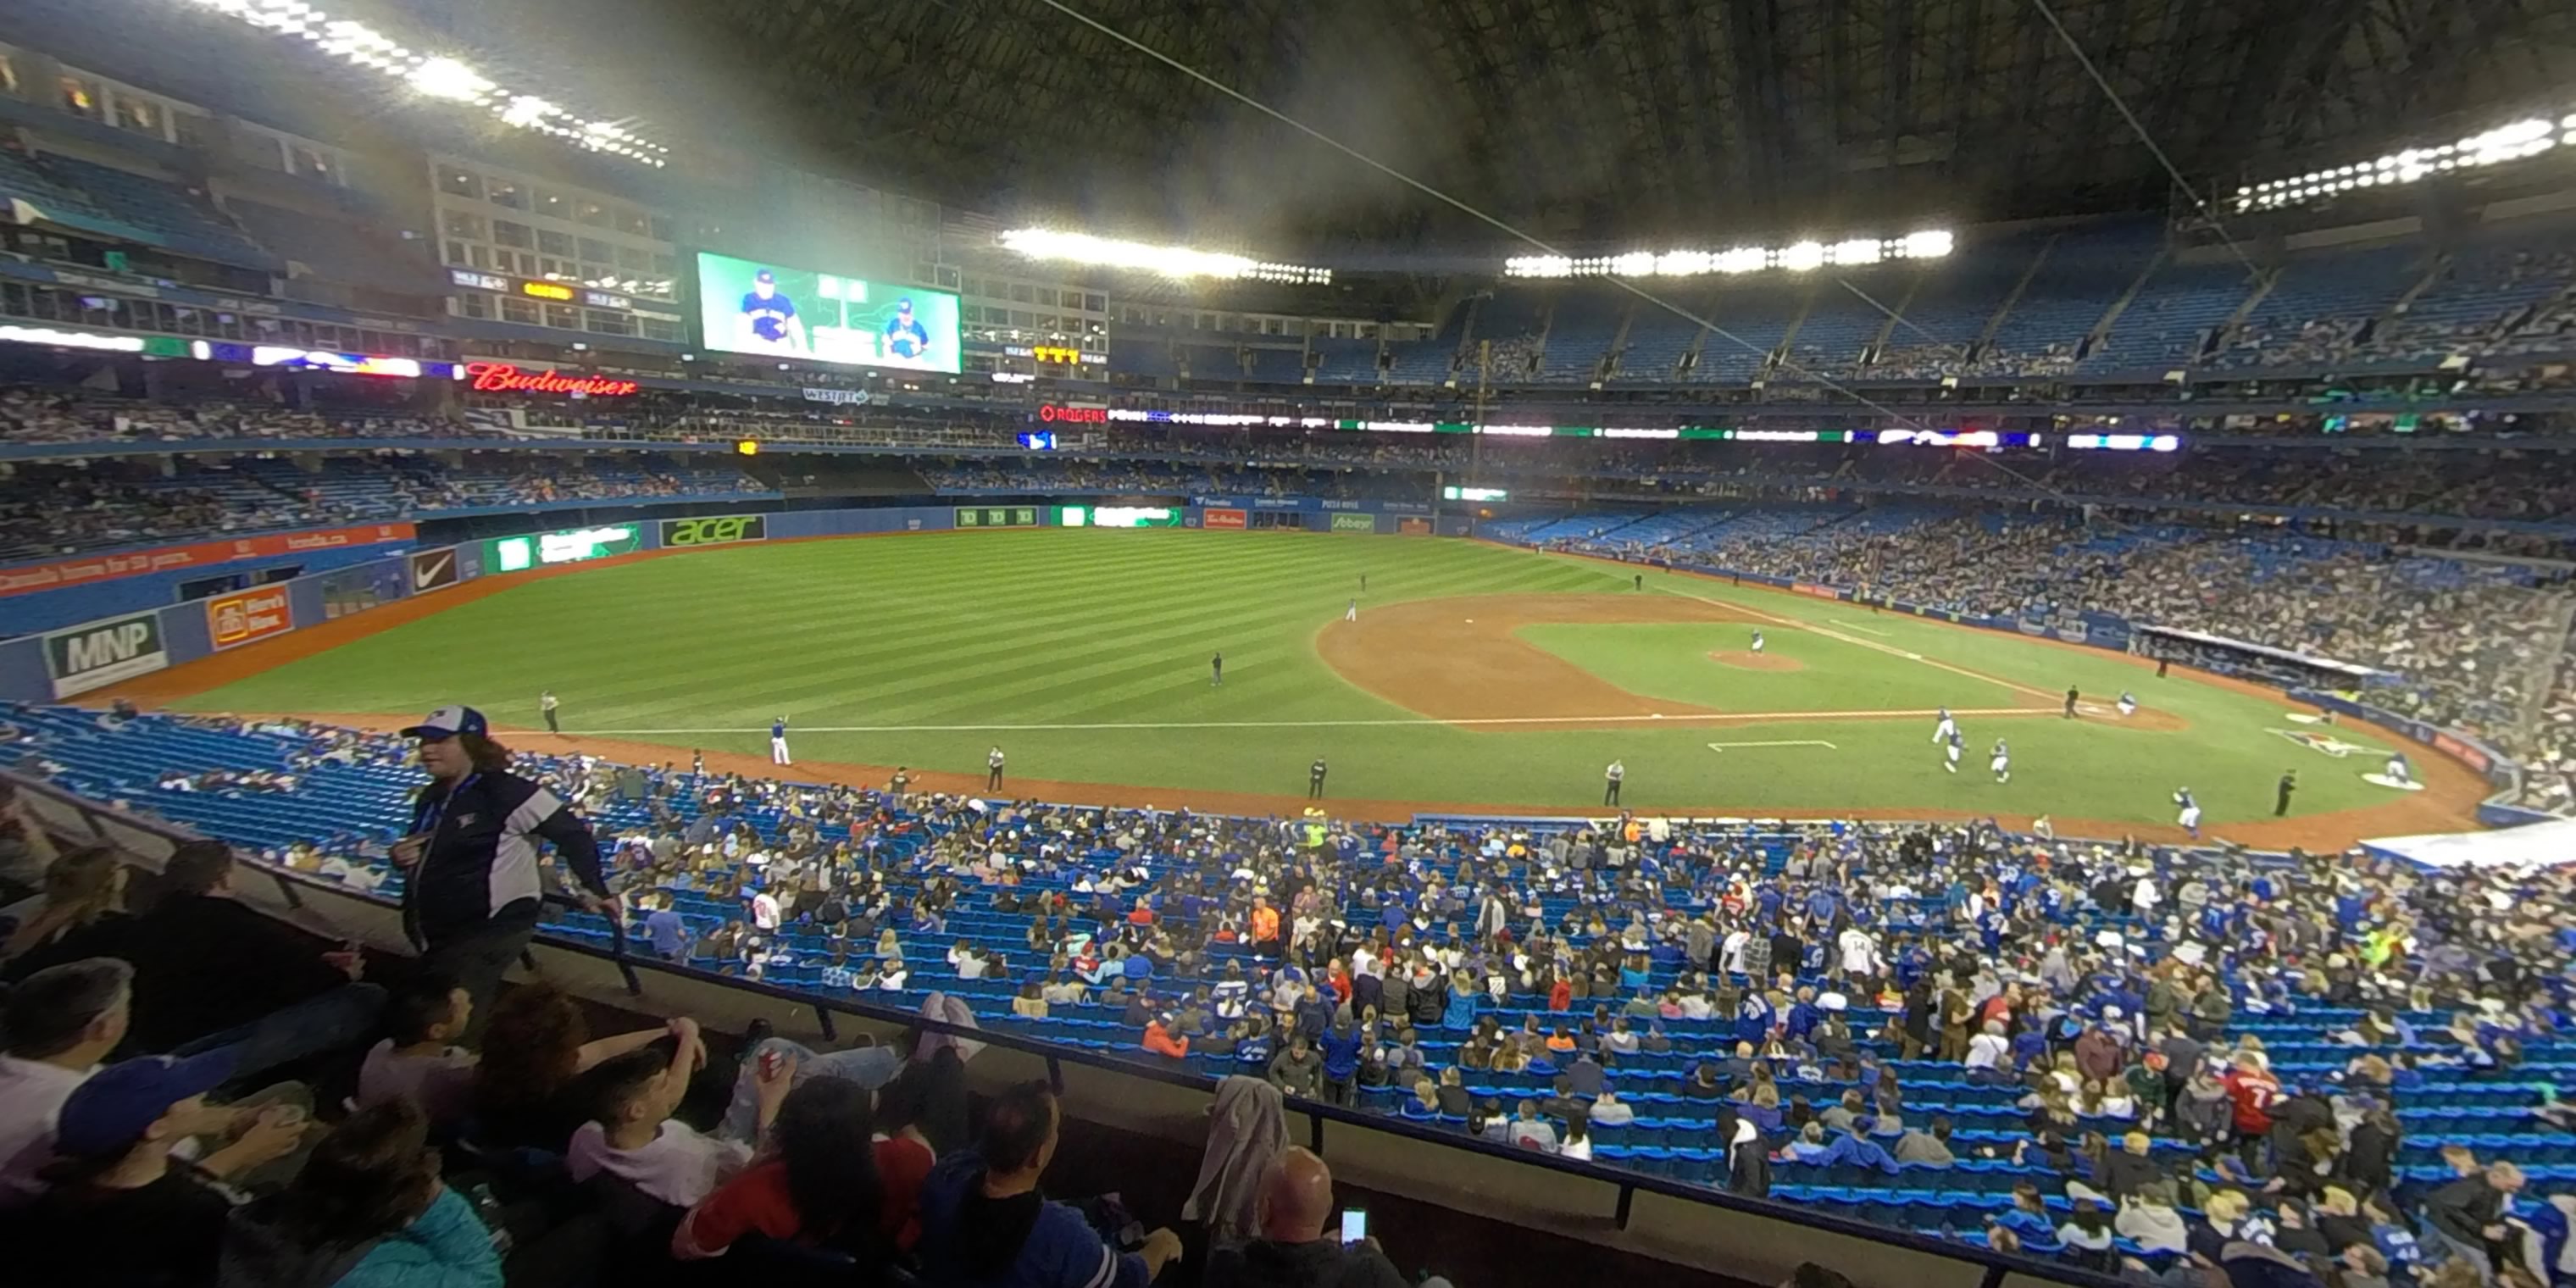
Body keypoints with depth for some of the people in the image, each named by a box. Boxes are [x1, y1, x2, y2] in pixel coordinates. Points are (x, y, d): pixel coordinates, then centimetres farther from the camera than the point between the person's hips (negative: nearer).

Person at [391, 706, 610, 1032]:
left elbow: (572, 832, -18)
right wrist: (401, 857, 2)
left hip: (486, 936, -10)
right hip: (435, 938, 10)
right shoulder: (430, 797, 10)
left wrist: (593, 889, -20)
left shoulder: (507, 791, -19)